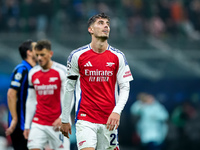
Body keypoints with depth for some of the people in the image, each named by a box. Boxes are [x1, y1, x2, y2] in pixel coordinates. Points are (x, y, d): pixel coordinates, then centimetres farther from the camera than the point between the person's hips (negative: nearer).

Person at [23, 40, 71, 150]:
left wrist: (62, 118, -20)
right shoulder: (33, 73, 11)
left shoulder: (62, 71, -4)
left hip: (58, 123, -3)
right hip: (38, 123, 4)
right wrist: (27, 125, 15)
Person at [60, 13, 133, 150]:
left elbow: (125, 87, 4)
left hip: (109, 120, 2)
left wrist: (117, 111, -13)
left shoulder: (118, 57, 3)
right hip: (85, 118, -2)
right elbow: (69, 88, 8)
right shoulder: (77, 56, 0)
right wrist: (65, 119, 9)